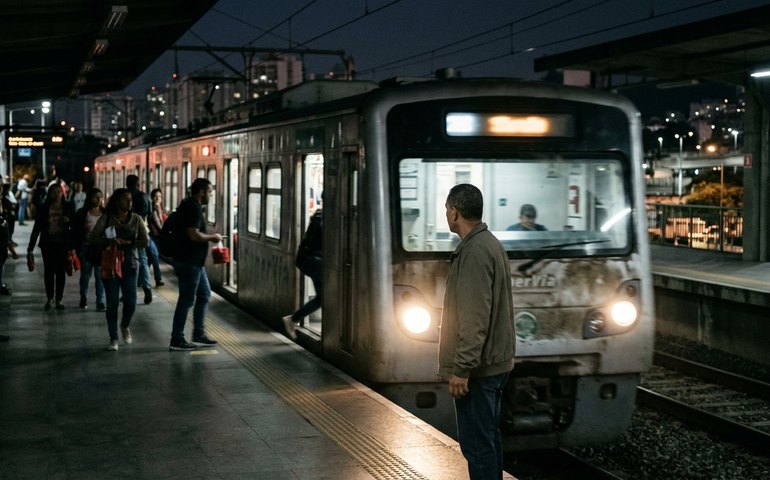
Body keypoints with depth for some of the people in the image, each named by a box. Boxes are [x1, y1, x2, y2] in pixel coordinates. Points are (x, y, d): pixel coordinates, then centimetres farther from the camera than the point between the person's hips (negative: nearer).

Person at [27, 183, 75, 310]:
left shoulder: (67, 208, -1)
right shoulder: (43, 208, -2)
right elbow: (37, 228, 0)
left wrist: (72, 246, -4)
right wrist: (31, 247, -3)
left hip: (63, 245, 0)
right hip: (48, 245, 0)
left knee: (60, 272, 6)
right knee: (48, 272, 7)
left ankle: (59, 299, 14)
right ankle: (49, 298, 18)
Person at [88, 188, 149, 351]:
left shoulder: (136, 219, 3)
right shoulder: (106, 218, -1)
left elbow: (144, 242, -3)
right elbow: (92, 238, -6)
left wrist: (126, 242, -17)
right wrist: (108, 241, -23)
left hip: (129, 264, 1)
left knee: (130, 301, -6)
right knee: (112, 302, -1)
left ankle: (125, 326, 26)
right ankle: (113, 339, 11)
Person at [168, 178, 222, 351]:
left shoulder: (188, 205, 15)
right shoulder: (194, 208, -17)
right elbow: (194, 235, -26)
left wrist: (209, 237, 16)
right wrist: (212, 237, -11)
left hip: (193, 261, 11)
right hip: (189, 262, -11)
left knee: (204, 294, 16)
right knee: (187, 300, -4)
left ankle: (199, 335, 20)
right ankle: (177, 340, 3)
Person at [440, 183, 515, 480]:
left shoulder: (474, 252, -18)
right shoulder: (491, 244, 14)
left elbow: (475, 317, -24)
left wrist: (462, 367, -22)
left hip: (477, 368, -10)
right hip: (495, 361, 10)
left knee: (476, 443, -6)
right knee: (488, 438, 16)